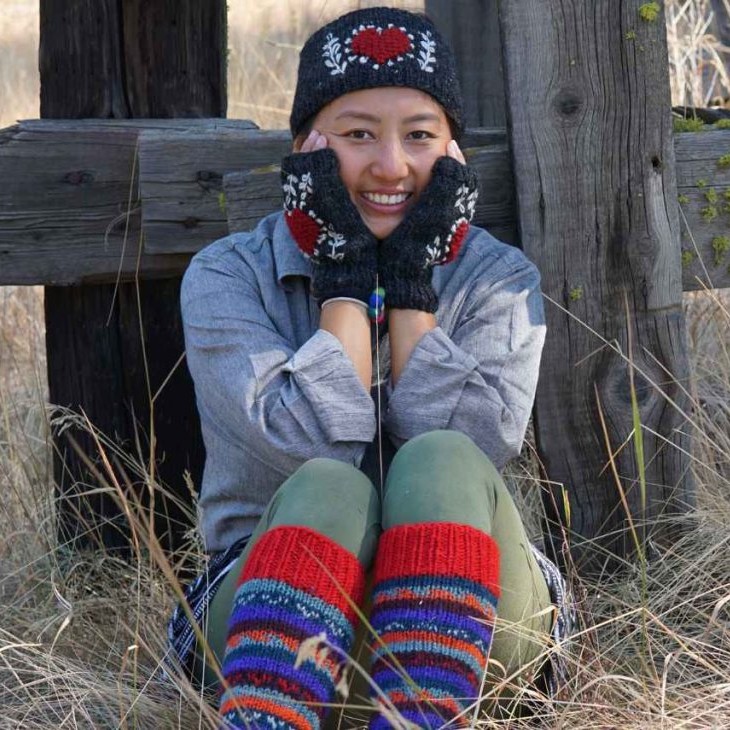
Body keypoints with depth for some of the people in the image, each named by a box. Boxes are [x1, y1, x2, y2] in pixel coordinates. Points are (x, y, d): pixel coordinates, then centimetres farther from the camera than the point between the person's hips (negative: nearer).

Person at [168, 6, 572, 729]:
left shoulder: (498, 279, 6)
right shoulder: (226, 278, 0)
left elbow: (479, 444, -13)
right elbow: (312, 444, -17)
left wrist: (411, 279, -11)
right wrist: (345, 274, -11)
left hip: (466, 627, 1)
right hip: (262, 621, -1)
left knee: (439, 460, -29)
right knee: (330, 485, -32)